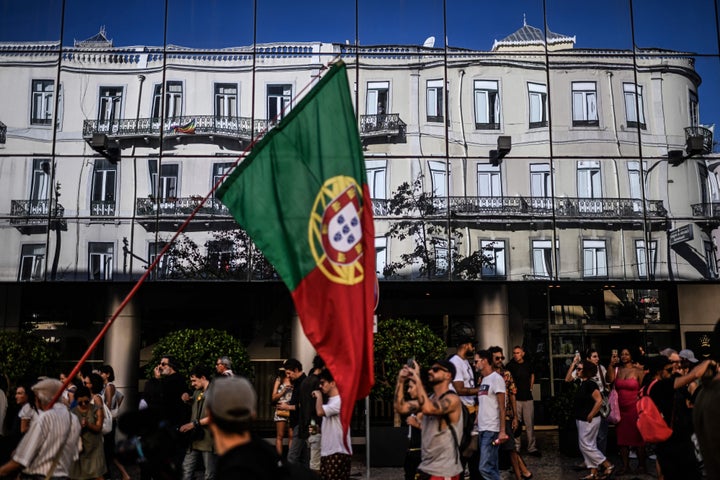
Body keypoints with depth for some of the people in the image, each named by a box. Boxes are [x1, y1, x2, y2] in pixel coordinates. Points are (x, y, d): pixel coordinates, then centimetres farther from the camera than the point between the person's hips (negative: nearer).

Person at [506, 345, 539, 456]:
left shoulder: (528, 364, 6)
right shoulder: (510, 365, -5)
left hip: (527, 398, 3)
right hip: (515, 398, -3)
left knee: (530, 424, 5)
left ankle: (532, 448, 12)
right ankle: (516, 448, 8)